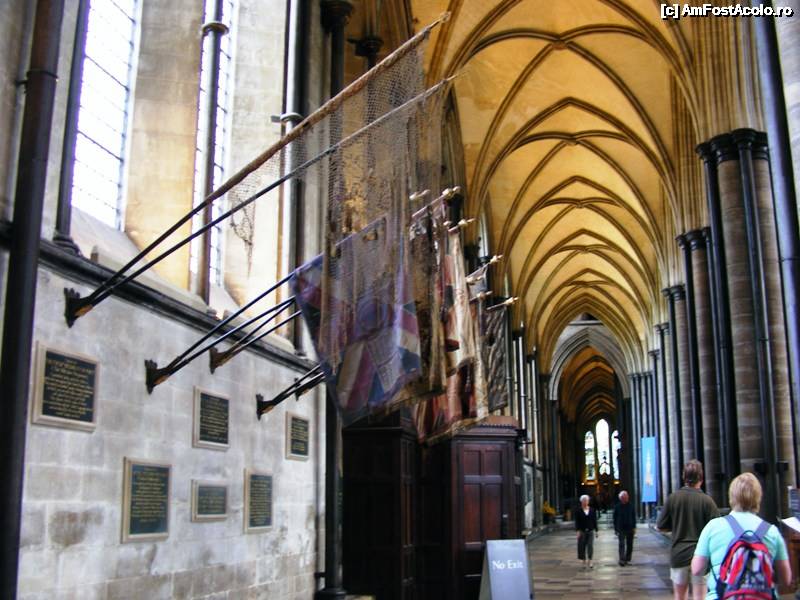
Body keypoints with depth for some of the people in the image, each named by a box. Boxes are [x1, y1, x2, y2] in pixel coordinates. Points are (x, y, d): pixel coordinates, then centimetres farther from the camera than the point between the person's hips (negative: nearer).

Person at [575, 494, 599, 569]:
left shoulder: (592, 510, 5)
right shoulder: (578, 511, -1)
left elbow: (595, 521, 8)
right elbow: (577, 522, -4)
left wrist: (597, 530, 6)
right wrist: (577, 531, -13)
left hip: (590, 531, 1)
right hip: (582, 531, -1)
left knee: (590, 546, -9)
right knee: (582, 547, 3)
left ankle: (589, 562, -5)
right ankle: (584, 562, 15)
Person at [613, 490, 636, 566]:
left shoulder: (631, 506, 4)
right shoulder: (617, 507, -1)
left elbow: (634, 517, 7)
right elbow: (615, 518, 3)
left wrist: (634, 527, 1)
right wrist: (616, 529, -1)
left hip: (630, 528, 2)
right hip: (621, 529, -2)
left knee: (630, 545, 7)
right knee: (622, 544, -9)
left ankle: (627, 559, 19)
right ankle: (622, 560, -15)